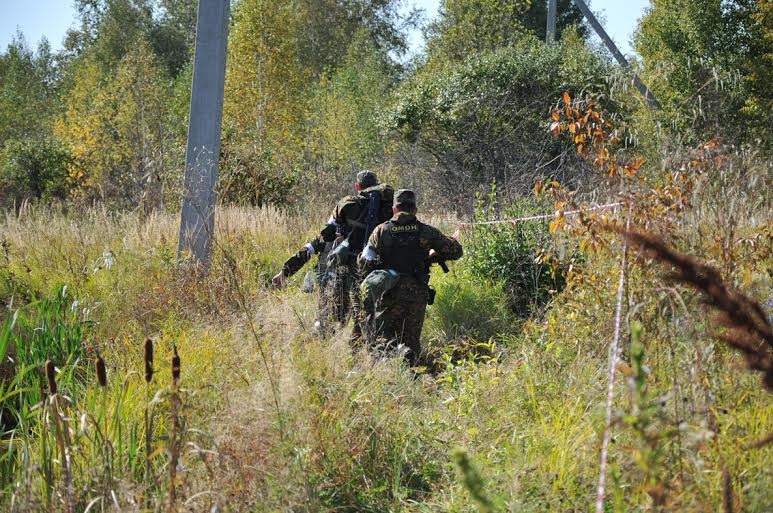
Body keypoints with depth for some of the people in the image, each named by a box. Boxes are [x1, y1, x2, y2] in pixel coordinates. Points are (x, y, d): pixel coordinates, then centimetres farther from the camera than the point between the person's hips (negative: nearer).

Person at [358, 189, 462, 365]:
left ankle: (393, 348, -27)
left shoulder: (382, 231, 0)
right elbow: (455, 251, 7)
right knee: (412, 339, 12)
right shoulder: (426, 231, 2)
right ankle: (410, 362, -19)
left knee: (381, 337, 7)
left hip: (390, 293, -1)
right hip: (418, 295, 1)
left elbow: (364, 263, -1)